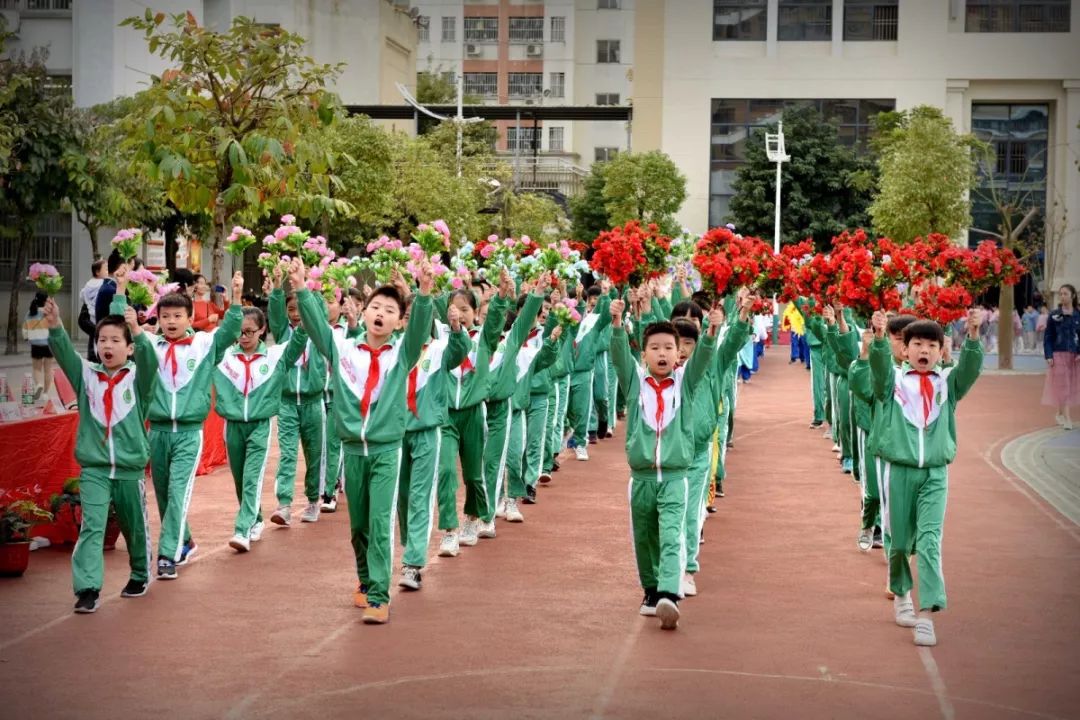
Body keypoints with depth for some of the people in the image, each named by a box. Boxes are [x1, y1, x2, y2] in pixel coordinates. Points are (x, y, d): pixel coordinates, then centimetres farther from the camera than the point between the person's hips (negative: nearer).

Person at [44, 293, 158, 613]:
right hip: (93, 469, 1)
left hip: (130, 469, 0)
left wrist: (137, 331, -41)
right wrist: (54, 326, -31)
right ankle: (88, 589, -17)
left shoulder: (138, 378, -3)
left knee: (135, 527, 15)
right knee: (91, 526, -13)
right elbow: (64, 354, -13)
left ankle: (140, 575, 37)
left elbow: (149, 361, -24)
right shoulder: (87, 375, 2)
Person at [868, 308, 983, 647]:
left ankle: (927, 613, -14)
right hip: (898, 469, 0)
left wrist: (973, 334, -30)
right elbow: (879, 365, -19)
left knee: (930, 542, -9)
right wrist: (879, 337, -39)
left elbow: (970, 367, -12)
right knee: (900, 541, 10)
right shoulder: (893, 380, 1)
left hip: (935, 473, 0)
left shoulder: (947, 383, 5)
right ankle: (901, 594, 34)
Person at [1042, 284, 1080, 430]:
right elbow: (1048, 337, -1)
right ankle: (1067, 418, -4)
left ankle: (1061, 413, 24)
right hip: (1059, 354, -2)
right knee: (1062, 385, -4)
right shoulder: (1054, 316, -2)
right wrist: (1048, 356, -9)